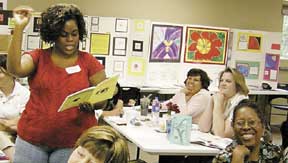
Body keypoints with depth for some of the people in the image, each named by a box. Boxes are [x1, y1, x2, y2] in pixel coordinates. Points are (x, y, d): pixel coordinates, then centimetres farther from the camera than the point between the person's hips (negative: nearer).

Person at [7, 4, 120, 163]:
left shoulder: (89, 62, 1)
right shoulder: (38, 57, 2)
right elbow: (14, 68, -16)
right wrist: (19, 27, -21)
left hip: (74, 142, -1)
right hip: (32, 139, 1)